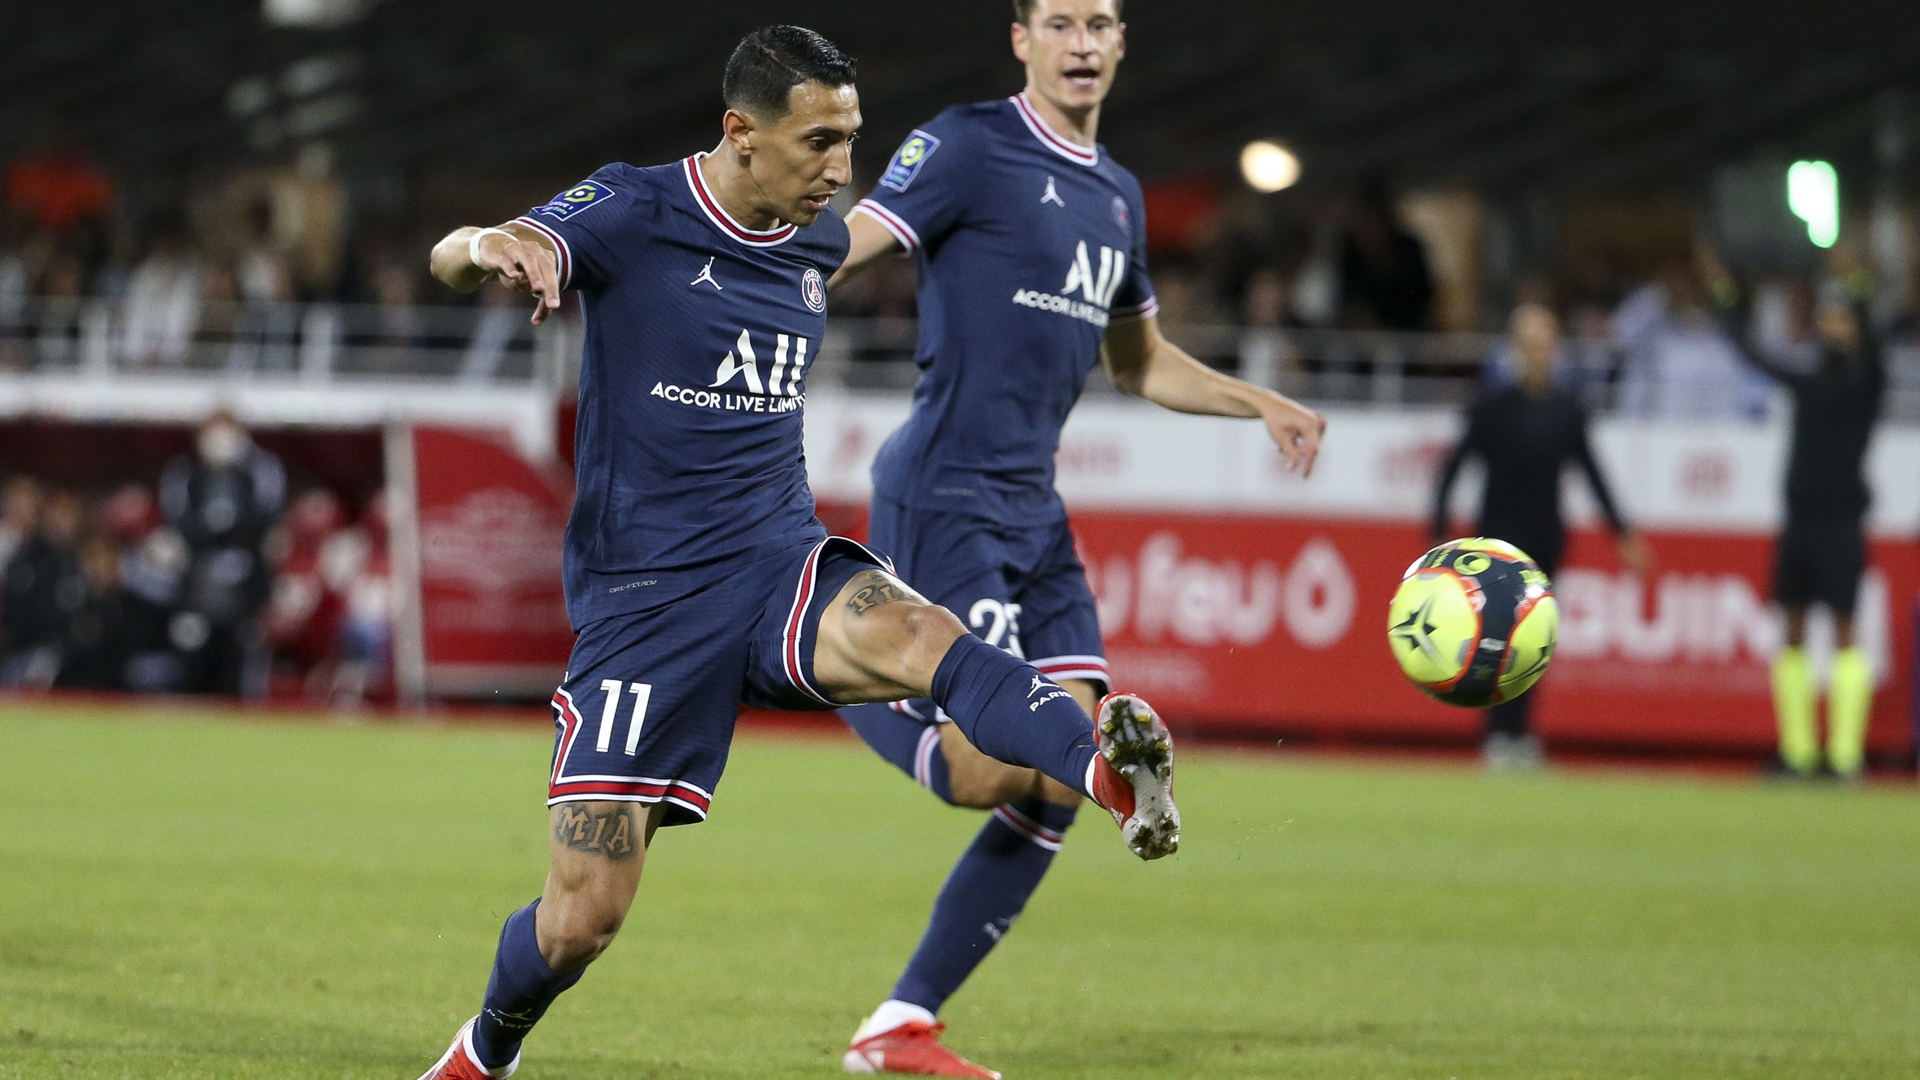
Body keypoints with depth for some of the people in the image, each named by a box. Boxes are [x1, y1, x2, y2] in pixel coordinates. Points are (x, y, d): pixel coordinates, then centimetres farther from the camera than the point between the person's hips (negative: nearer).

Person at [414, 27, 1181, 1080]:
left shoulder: (818, 241, 9)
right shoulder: (635, 215, -7)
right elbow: (450, 260, -20)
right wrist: (489, 248, -44)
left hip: (779, 559, 3)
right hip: (642, 593, -3)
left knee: (921, 637, -33)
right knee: (583, 916, -4)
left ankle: (1111, 769, -59)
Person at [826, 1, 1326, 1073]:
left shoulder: (1118, 197, 18)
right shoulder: (969, 146, -6)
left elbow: (1138, 359, 32)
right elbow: (843, 247, -16)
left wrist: (1262, 403, 20)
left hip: (1033, 509, 8)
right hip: (943, 499, -8)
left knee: (1062, 779, 1)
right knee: (991, 772, -17)